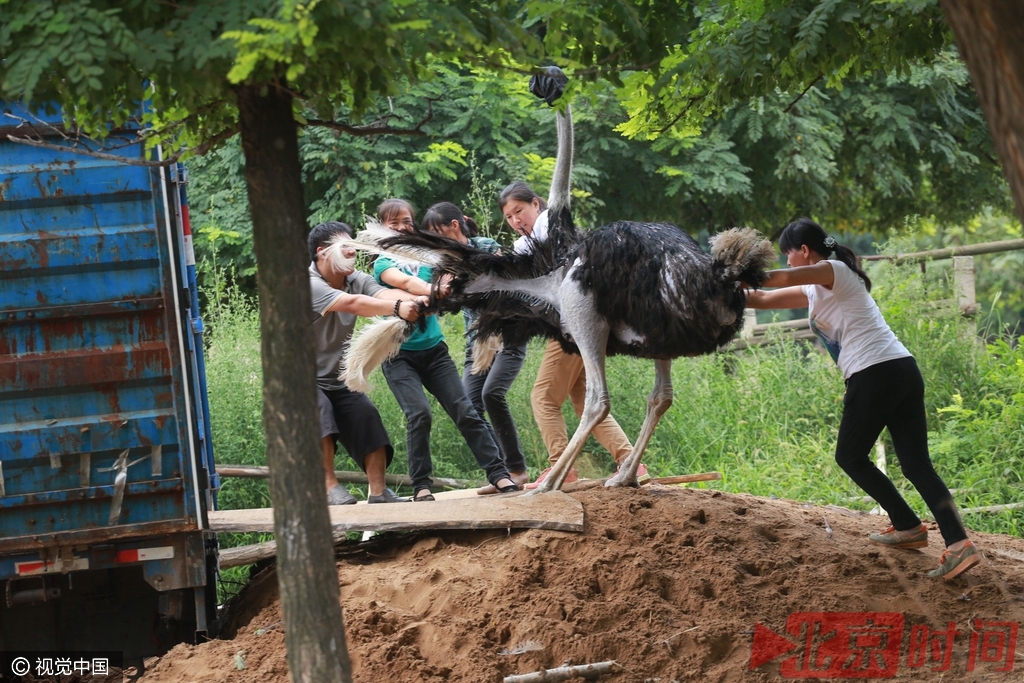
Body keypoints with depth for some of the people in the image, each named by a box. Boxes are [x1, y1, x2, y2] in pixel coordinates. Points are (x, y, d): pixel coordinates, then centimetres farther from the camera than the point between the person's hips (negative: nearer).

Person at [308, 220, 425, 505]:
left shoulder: (356, 280, 0)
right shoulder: (307, 284, -24)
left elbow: (384, 294, -21)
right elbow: (351, 304, -40)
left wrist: (415, 300, -43)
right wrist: (397, 308, -53)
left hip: (338, 381, 7)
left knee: (369, 422, -5)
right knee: (320, 413, -32)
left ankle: (378, 491, 3)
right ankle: (330, 487, -29)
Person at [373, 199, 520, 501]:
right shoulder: (383, 263, -3)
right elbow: (406, 282, -23)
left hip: (434, 349, 3)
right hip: (399, 355, -3)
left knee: (465, 411, -4)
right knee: (419, 414, -19)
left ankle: (499, 474, -2)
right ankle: (421, 486, -10)